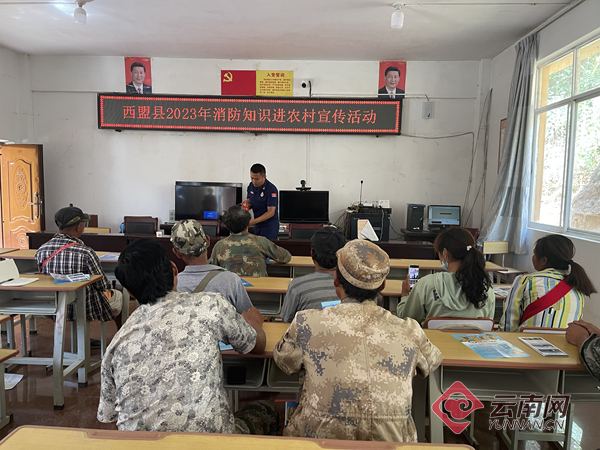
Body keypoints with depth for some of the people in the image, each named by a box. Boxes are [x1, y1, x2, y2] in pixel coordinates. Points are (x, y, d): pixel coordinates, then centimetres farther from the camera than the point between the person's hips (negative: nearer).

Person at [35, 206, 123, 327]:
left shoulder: (41, 251, -11)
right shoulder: (86, 253, -29)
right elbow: (102, 285, -17)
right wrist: (107, 288, 6)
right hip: (86, 310, -6)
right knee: (118, 296, 25)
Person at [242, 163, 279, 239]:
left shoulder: (271, 189, -19)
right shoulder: (251, 186, 3)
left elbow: (271, 212, -24)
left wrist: (254, 221, -32)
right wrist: (246, 205, -8)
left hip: (269, 225, -7)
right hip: (257, 225, 7)